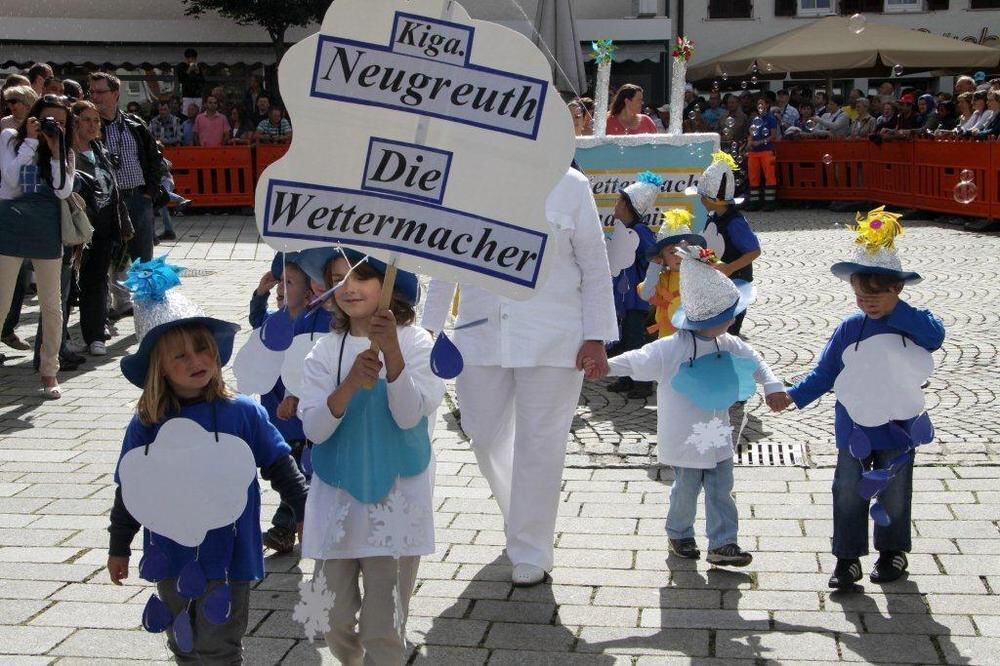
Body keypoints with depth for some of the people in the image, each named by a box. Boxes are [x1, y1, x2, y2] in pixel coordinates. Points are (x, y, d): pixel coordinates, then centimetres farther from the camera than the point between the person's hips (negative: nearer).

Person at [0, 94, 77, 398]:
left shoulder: (66, 152, 9)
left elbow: (63, 191, -6)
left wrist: (56, 150, -10)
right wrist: (31, 141, -12)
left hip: (48, 229, 3)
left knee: (52, 304, 8)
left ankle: (49, 371, 21)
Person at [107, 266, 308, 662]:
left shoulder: (243, 413, -10)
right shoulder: (145, 424, -5)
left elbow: (279, 466, -1)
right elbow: (128, 489, 5)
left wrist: (304, 510, 0)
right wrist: (118, 547, 13)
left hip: (227, 558, -3)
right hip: (171, 559, 3)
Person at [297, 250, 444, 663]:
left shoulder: (415, 343, -5)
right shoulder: (325, 351, 1)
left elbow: (409, 416, -16)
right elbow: (314, 429, -9)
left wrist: (392, 351, -28)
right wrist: (351, 384, -26)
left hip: (394, 501, -3)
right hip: (336, 500, 3)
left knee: (384, 630, -3)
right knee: (334, 624, 12)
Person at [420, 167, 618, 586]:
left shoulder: (569, 186, -3)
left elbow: (595, 266, -1)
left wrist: (596, 336, -5)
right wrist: (428, 328, 8)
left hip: (552, 342, -3)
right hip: (481, 335, 3)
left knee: (539, 445, 3)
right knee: (485, 435, 12)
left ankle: (531, 551, 17)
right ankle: (519, 515, 40)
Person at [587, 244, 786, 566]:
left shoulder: (728, 345, 0)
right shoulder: (671, 349, -21)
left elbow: (754, 361, 13)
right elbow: (636, 362, -19)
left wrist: (772, 385, 1)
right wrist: (606, 365, -32)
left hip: (717, 437, 5)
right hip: (684, 439, -5)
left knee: (721, 490, 4)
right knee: (686, 490, 8)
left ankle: (723, 543, 10)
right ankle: (679, 534, 30)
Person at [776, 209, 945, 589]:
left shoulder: (913, 323, -9)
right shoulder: (850, 329, -4)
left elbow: (936, 335, -32)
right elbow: (825, 372, -2)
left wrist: (896, 310, -27)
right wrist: (795, 396, -14)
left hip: (897, 426, -2)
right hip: (853, 426, 2)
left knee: (894, 493, 13)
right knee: (848, 493, 5)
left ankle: (893, 551, 32)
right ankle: (847, 557, 15)